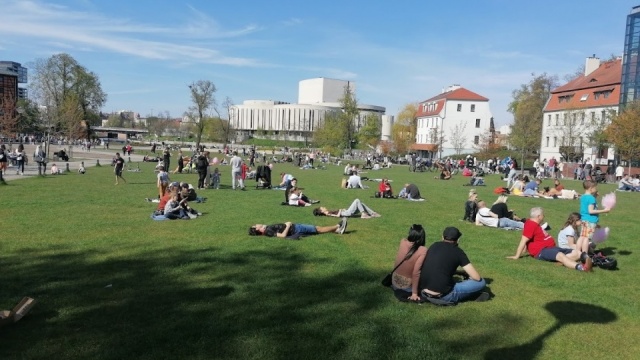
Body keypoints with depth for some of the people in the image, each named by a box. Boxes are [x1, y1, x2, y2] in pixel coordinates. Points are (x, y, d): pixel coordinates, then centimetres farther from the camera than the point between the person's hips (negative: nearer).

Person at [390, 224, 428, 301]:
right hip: (407, 287, -4)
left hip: (394, 283, 4)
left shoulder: (402, 242, -13)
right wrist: (414, 293, -18)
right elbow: (416, 272, -23)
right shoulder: (423, 250, -23)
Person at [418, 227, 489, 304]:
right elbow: (477, 277, -4)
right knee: (481, 282, 2)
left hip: (424, 292, 6)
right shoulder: (458, 252, -3)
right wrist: (468, 276, 19)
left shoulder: (434, 246, 10)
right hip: (442, 296, -6)